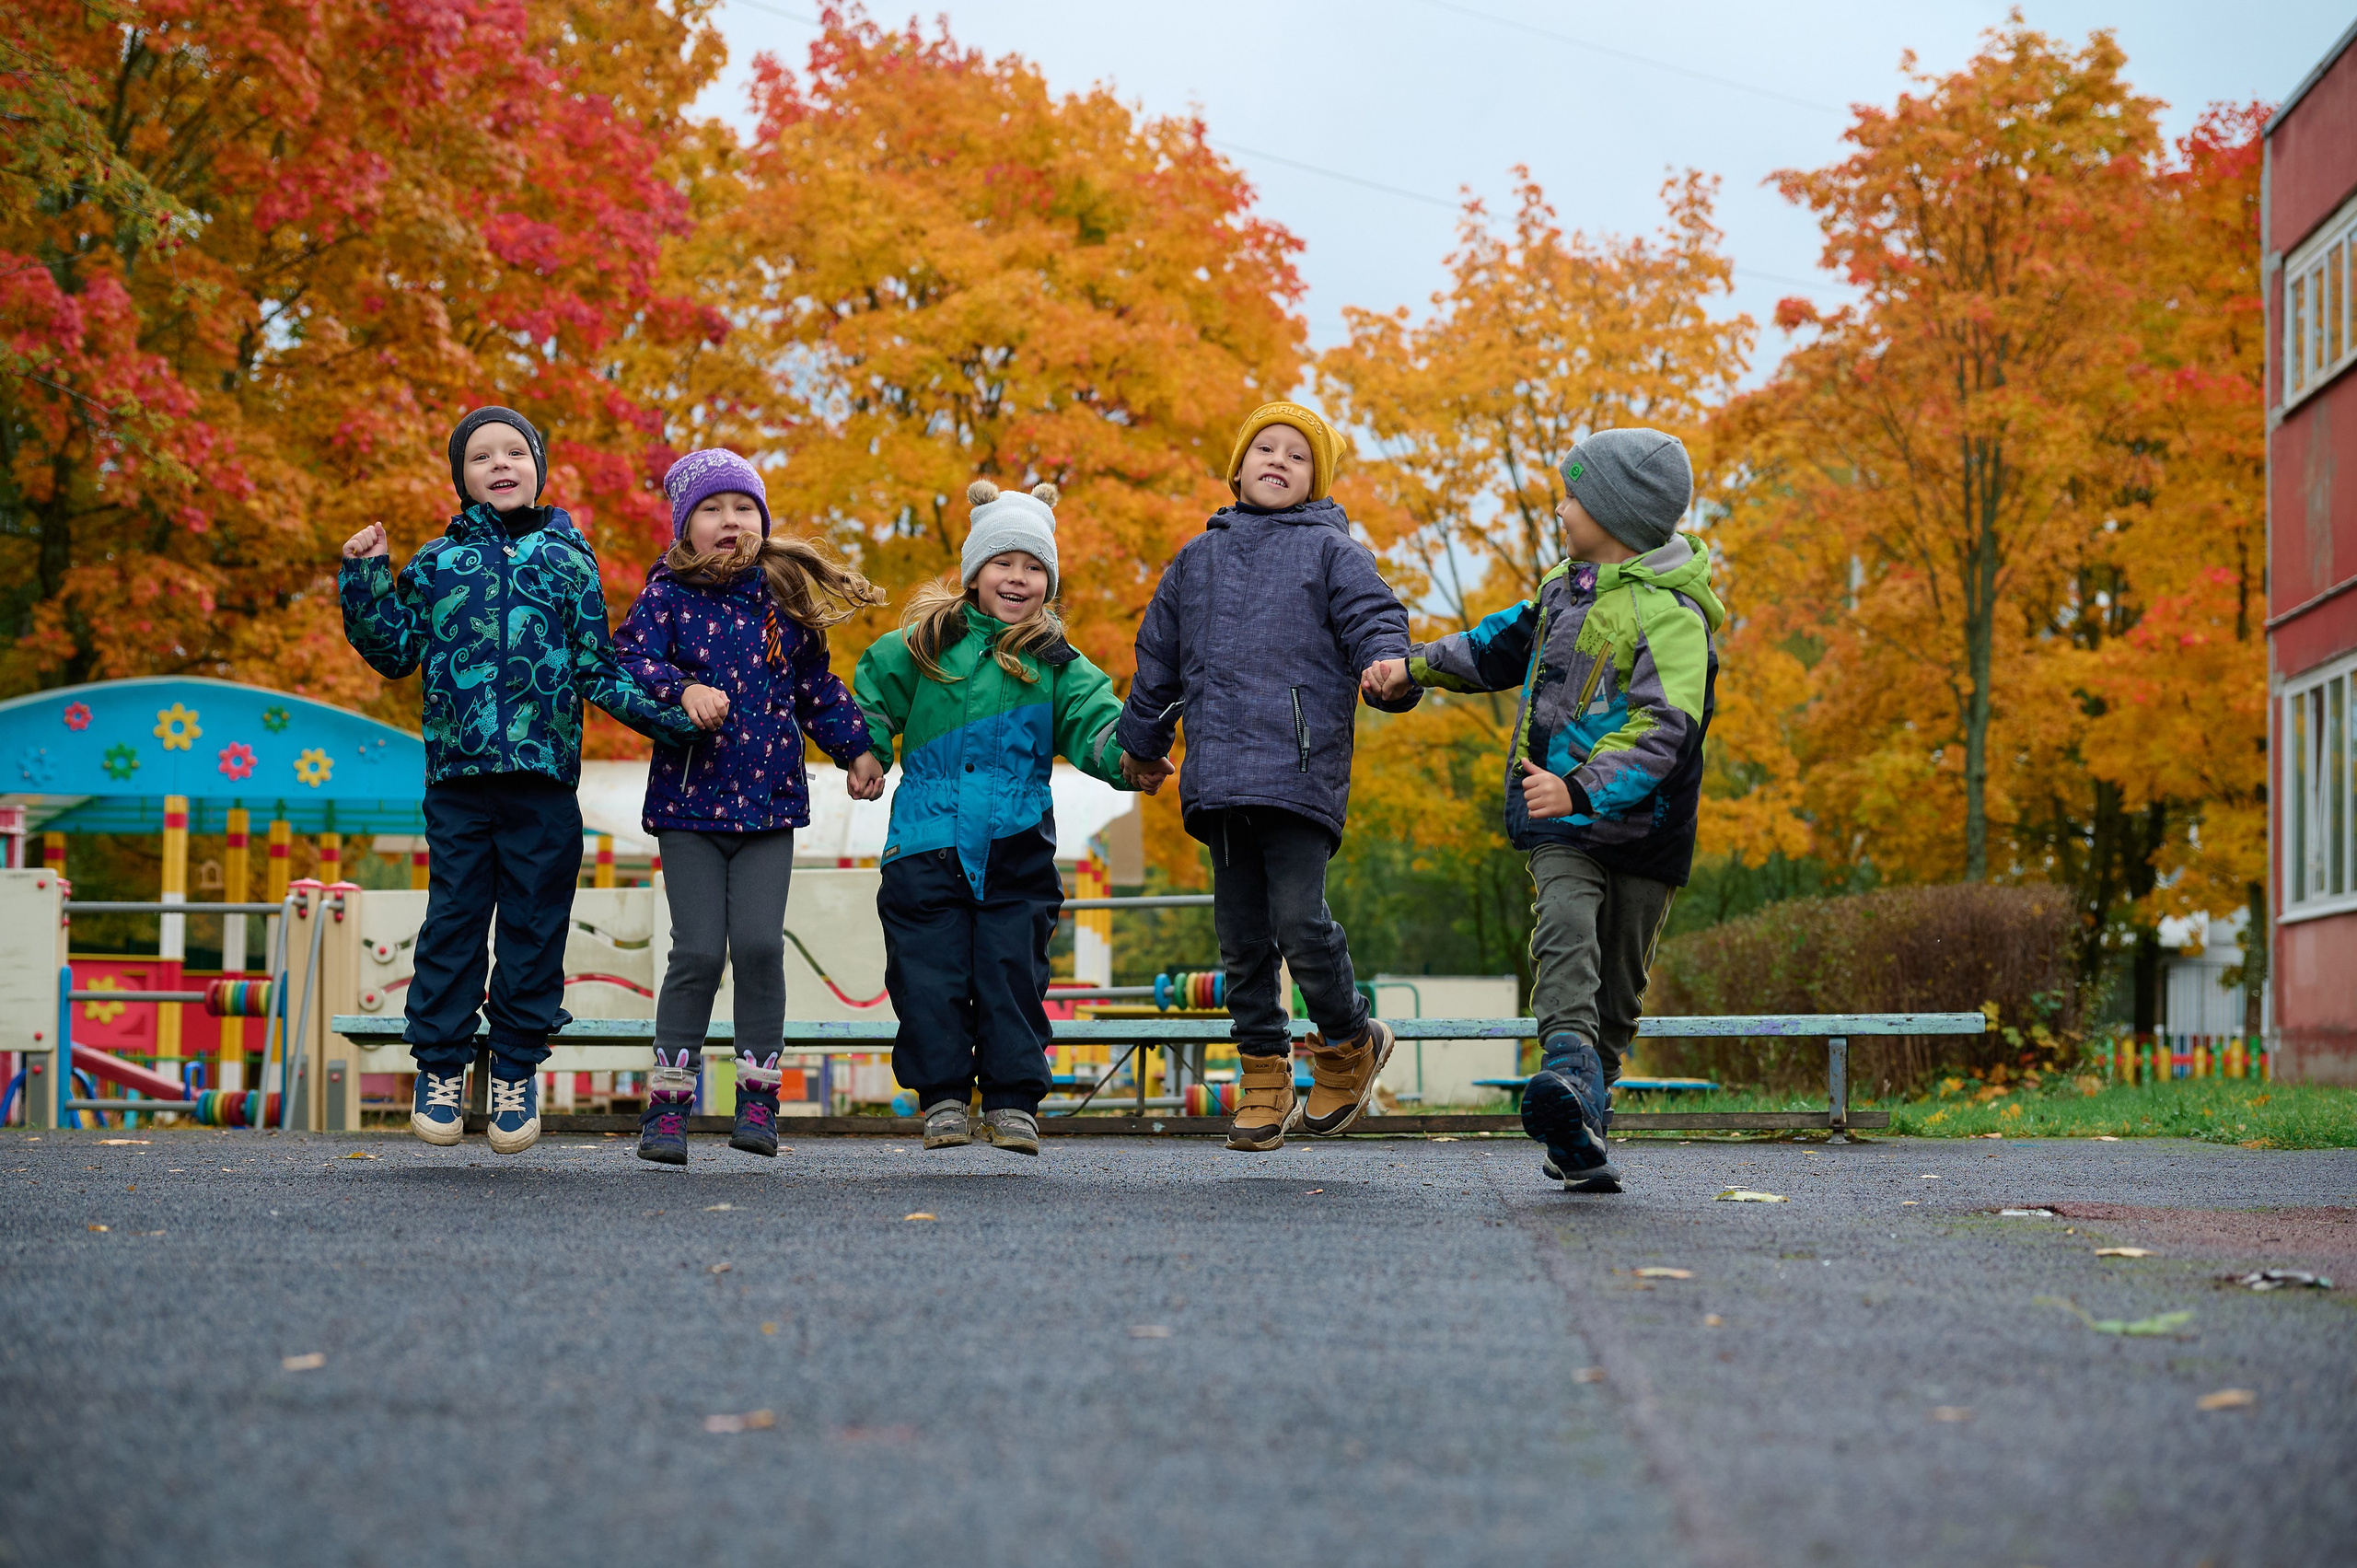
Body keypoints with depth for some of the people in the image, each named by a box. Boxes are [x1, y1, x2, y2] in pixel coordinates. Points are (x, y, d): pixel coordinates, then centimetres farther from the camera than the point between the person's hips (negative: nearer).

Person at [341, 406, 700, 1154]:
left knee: (534, 923, 3)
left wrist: (661, 713, -1)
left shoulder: (569, 559, 11)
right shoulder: (436, 562, 11)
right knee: (453, 918, 0)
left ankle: (517, 1071, 13)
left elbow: (596, 668, 11)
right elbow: (395, 652, 14)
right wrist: (364, 581, 5)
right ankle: (440, 1066, 10)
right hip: (458, 773, 0)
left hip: (545, 773, 0)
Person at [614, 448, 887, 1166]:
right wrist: (684, 690, -27)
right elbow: (629, 662, -12)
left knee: (759, 943, -7)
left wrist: (857, 749, 10)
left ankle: (758, 1095, 6)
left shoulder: (785, 600, 9)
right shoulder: (667, 597, -1)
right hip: (689, 802, -2)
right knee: (699, 950, -5)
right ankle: (668, 1100, 7)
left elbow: (817, 686, 16)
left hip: (770, 803, 2)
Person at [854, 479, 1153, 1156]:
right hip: (927, 841, 0)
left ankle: (1013, 1102, 9)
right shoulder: (924, 644, 6)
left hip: (1017, 847, 0)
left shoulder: (1057, 663, 7)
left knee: (1012, 974, 1)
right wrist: (865, 750, -3)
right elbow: (873, 692, 13)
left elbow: (1094, 719, -4)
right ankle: (943, 1097, 11)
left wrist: (1128, 761, -23)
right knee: (931, 975, 1)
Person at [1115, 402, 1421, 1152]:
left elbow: (1373, 619, -5)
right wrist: (1139, 743, 36)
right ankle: (1265, 1077, 15)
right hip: (1218, 777, 5)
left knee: (1299, 920, -14)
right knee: (1242, 935, 5)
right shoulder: (1199, 557, 22)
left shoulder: (1332, 551, 9)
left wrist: (1389, 670, -28)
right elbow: (1159, 657, 31)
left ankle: (1349, 1045, 10)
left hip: (1299, 773, -5)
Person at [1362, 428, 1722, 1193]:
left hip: (1640, 827, -4)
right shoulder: (1568, 584, 11)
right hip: (1559, 821, 4)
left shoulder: (1669, 614, -14)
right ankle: (1567, 1080, -41)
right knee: (1567, 931, -21)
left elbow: (1660, 731, -26)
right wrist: (1414, 666, 19)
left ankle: (1576, 1139, 9)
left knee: (1617, 989, 4)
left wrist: (1583, 787, -39)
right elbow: (1507, 644, 29)